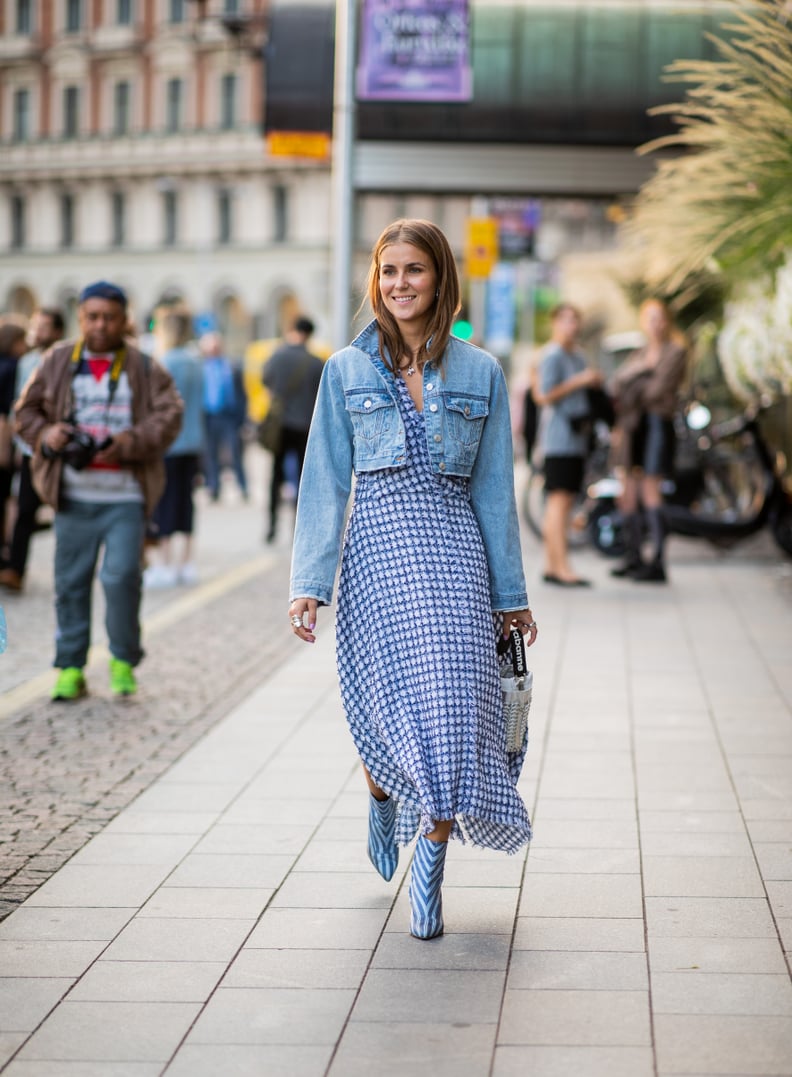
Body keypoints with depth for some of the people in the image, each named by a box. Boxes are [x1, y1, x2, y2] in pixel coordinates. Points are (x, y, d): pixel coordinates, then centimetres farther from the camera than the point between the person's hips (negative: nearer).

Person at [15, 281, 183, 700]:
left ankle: (124, 659, 9)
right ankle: (70, 666, 16)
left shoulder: (144, 368, 4)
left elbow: (169, 416, -3)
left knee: (122, 576, -10)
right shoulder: (57, 362, 10)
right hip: (73, 495, 2)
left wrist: (132, 441, -18)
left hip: (125, 496, -2)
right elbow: (27, 410, 15)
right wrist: (45, 434, -6)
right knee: (70, 581, 6)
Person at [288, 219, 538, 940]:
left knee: (452, 703, -8)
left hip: (455, 554, 1)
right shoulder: (347, 371, 6)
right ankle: (383, 799, 36)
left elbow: (493, 491, 9)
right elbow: (325, 483, 4)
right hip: (376, 548, 0)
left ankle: (430, 873, 4)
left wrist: (511, 596, 10)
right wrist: (310, 583, -5)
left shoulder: (481, 374, 7)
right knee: (388, 706, -1)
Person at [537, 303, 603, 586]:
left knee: (561, 504, 9)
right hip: (560, 438, -9)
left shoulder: (577, 357, 21)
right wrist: (578, 381, -18)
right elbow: (546, 395, -17)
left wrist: (594, 382, 11)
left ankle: (550, 567, 12)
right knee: (560, 500, -13)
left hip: (577, 439, 9)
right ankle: (562, 567, -18)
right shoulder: (553, 356, -8)